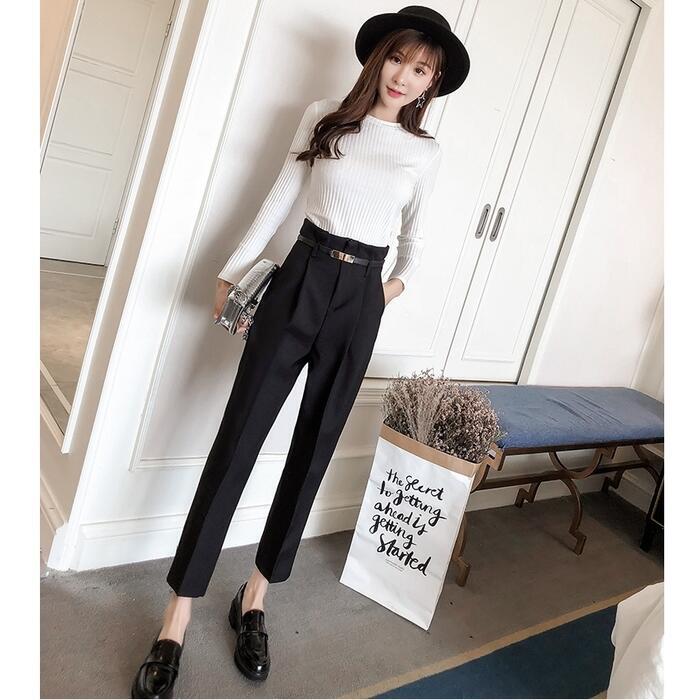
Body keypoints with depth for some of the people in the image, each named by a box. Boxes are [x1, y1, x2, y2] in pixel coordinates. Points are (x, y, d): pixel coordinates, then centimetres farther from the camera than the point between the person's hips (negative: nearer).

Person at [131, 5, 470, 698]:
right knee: (238, 439, -7)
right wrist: (232, 272, 9)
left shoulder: (424, 151, 8)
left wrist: (400, 279, 28)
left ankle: (254, 600, 22)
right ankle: (176, 621, 3)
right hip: (300, 278, -1)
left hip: (359, 301, 2)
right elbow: (278, 201, 8)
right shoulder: (324, 117, 6)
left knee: (312, 450, 5)